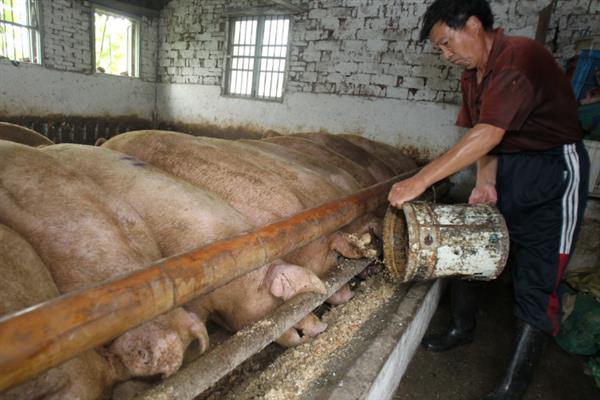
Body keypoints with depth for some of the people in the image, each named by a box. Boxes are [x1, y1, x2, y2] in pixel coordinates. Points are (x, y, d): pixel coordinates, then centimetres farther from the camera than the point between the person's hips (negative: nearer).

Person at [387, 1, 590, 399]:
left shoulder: (520, 57, -22)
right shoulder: (473, 77, 7)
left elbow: (488, 134, -33)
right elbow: (484, 137, 3)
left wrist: (420, 181, -36)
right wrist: (485, 181, -15)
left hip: (553, 171, -8)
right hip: (503, 167, 8)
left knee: (537, 280, -3)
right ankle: (463, 329, 30)